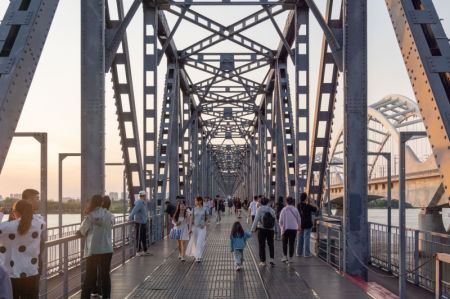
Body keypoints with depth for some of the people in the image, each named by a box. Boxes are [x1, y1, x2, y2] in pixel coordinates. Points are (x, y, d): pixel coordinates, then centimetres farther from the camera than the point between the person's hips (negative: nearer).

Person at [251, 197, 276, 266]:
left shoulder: (259, 210, -9)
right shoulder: (271, 210, 2)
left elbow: (256, 219, -13)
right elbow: (274, 220, 3)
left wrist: (253, 229, -10)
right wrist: (273, 228, 12)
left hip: (262, 229, -3)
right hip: (270, 229, 3)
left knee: (262, 245, 6)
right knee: (271, 244, 16)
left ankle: (263, 261, 8)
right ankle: (272, 259, 3)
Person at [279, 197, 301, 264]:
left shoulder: (284, 210, -7)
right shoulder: (295, 210, 0)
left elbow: (281, 220, -6)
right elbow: (298, 219, 7)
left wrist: (281, 227, 7)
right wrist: (298, 227, 21)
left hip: (286, 228, -2)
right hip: (294, 228, 2)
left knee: (285, 243, 12)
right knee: (292, 244, 5)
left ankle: (285, 256, 3)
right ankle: (290, 258, 5)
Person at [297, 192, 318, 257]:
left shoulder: (298, 205, 2)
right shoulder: (308, 206, -17)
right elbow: (316, 209, -6)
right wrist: (310, 203, 0)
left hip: (300, 224, 6)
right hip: (307, 224, -6)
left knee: (300, 238, 12)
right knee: (306, 238, -2)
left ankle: (299, 252, 17)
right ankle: (306, 253, -1)